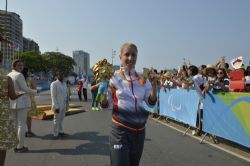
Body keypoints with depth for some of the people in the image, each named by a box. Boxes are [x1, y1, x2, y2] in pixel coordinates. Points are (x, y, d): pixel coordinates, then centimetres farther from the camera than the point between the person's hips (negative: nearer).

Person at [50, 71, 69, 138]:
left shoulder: (64, 83, 12)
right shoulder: (54, 84, -9)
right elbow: (53, 96, -14)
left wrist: (67, 105, 9)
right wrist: (56, 107, -18)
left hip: (64, 105, 6)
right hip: (58, 106, -6)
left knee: (61, 119, 15)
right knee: (57, 120, 3)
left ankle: (60, 131, 27)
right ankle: (56, 134, 13)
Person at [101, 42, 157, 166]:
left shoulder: (143, 79, 2)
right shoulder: (114, 77, -8)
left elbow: (151, 103, 1)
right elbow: (104, 105, -6)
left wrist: (154, 86, -14)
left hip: (140, 130, 5)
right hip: (120, 130, -4)